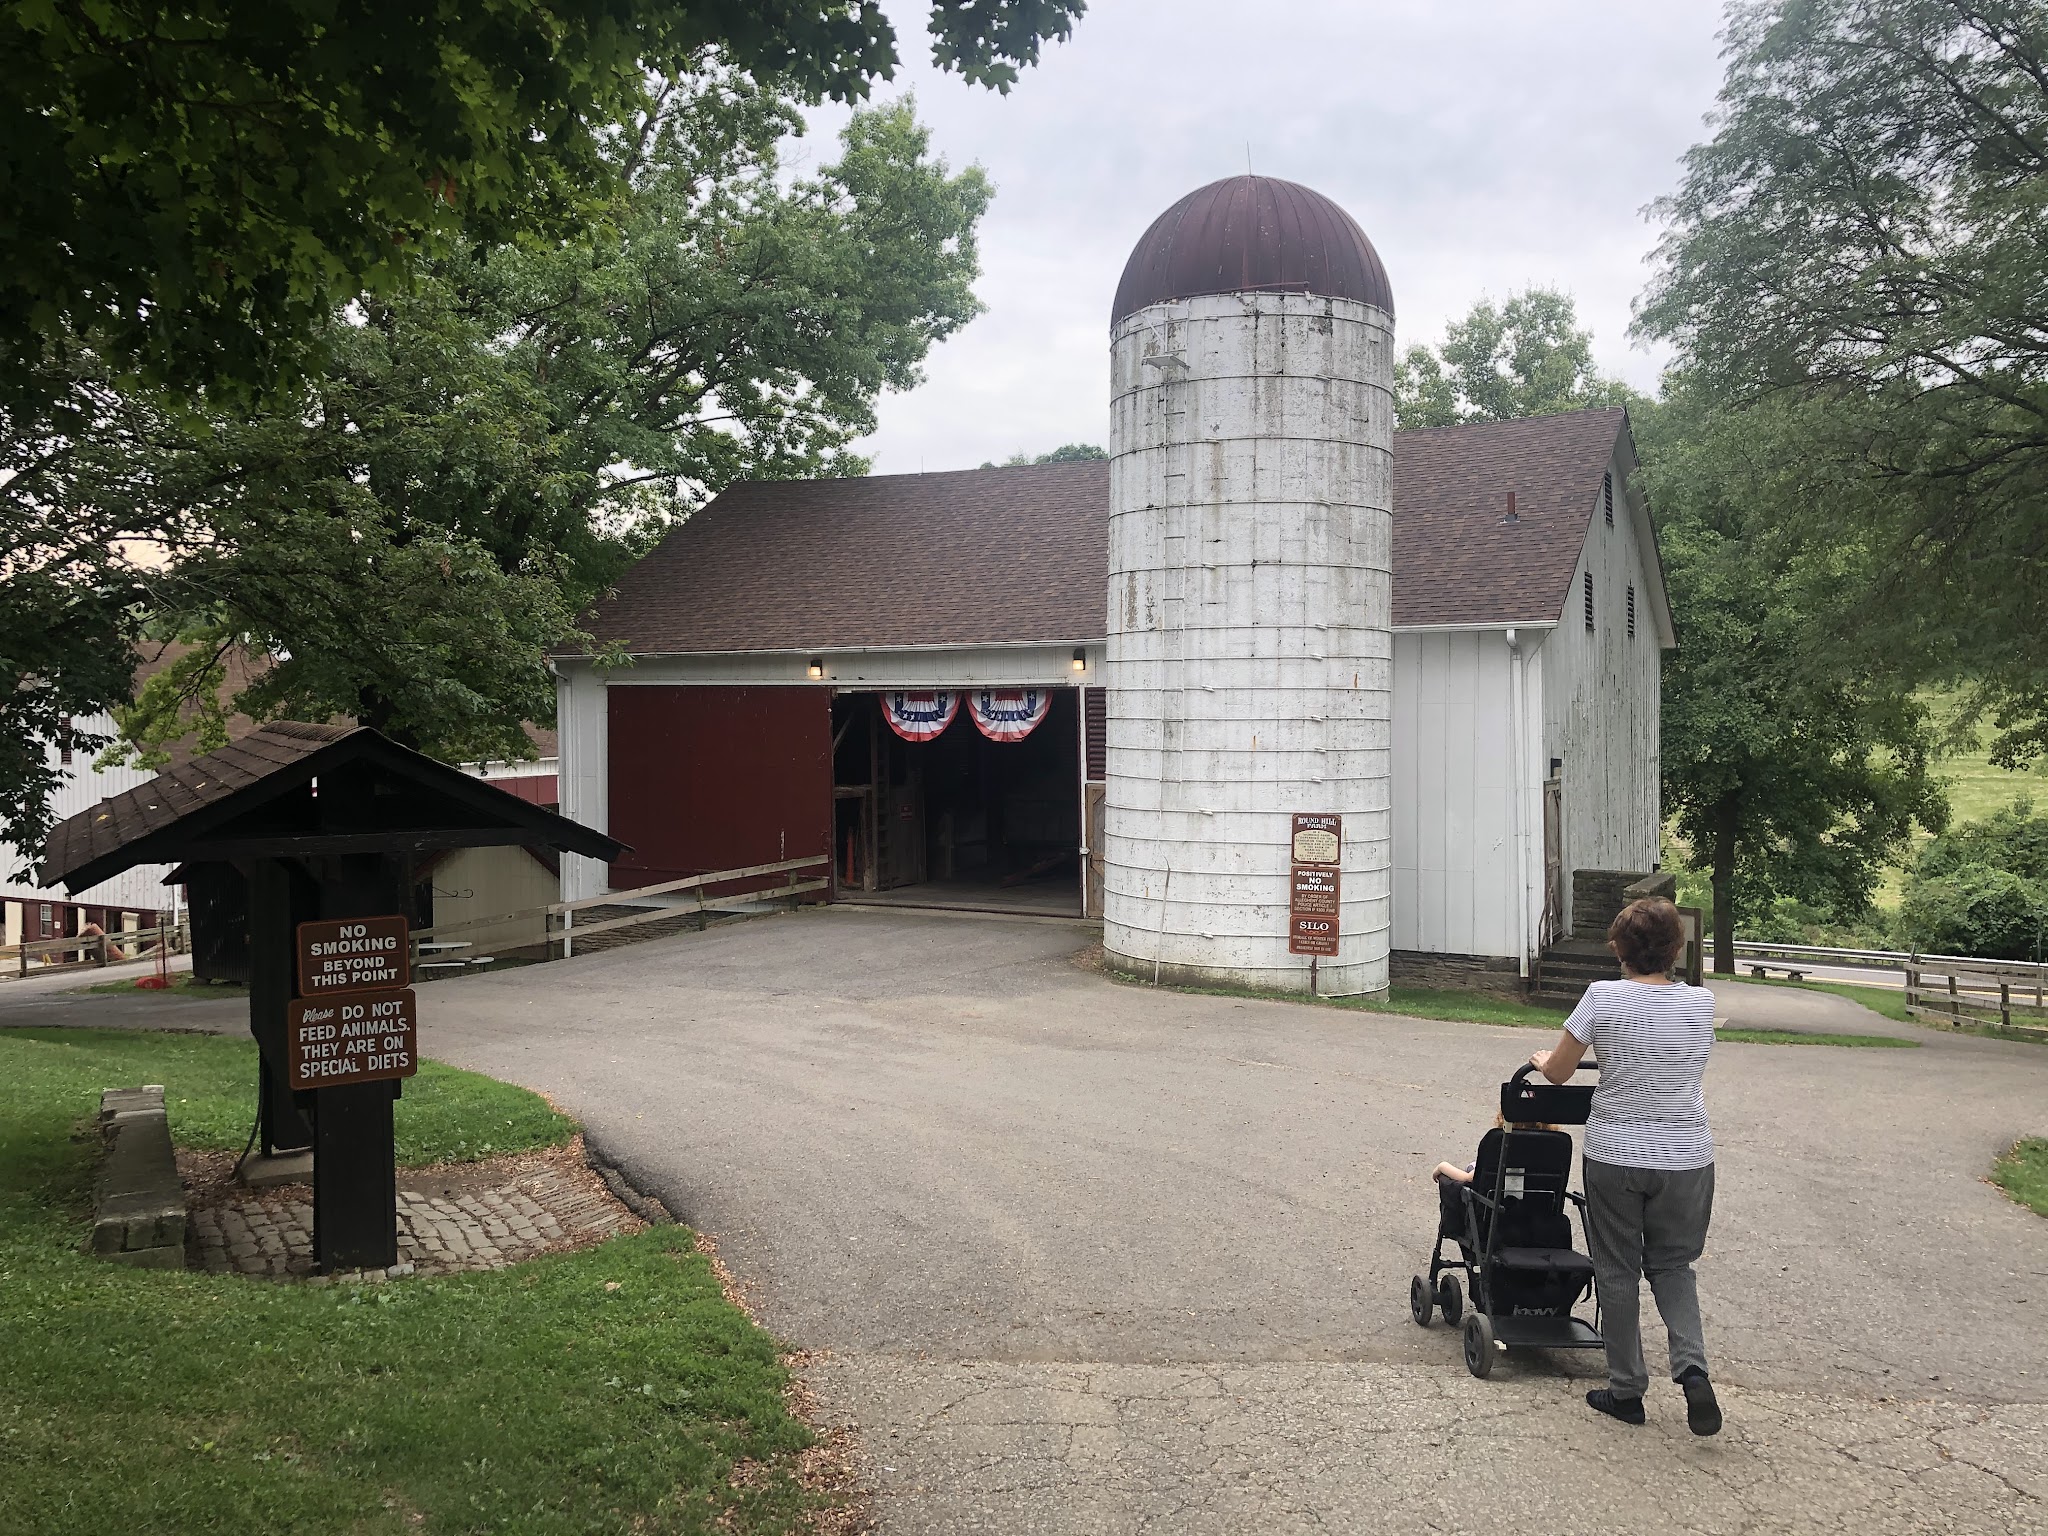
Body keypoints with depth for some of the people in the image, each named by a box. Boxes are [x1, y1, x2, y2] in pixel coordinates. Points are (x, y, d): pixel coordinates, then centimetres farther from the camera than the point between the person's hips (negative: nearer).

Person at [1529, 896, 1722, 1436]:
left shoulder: (1603, 998, -11)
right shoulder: (1701, 1003, -3)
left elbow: (1557, 1072, -4)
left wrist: (1543, 1059, 18)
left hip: (1615, 1157, -2)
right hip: (1686, 1158, 2)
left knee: (1618, 1271, 13)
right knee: (1673, 1266, 20)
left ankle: (1626, 1390, 20)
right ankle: (1692, 1367, 0)